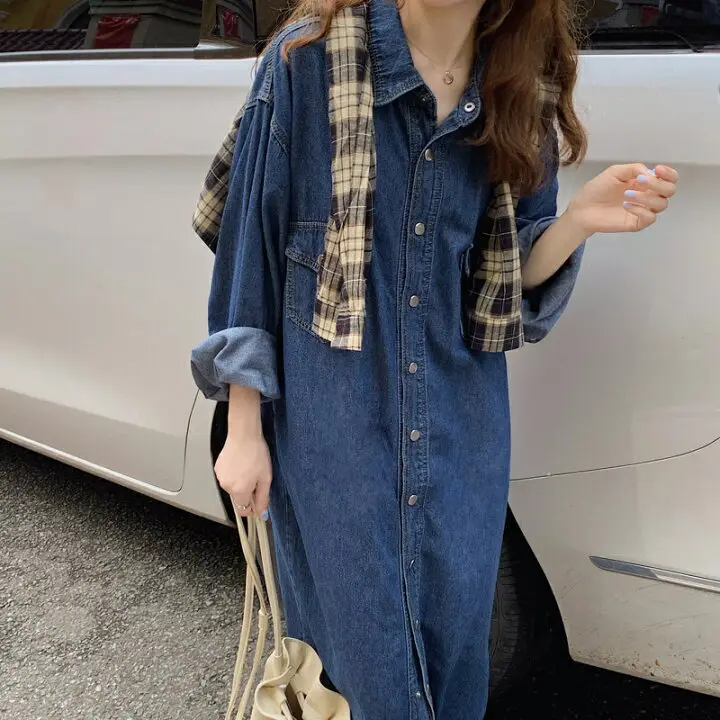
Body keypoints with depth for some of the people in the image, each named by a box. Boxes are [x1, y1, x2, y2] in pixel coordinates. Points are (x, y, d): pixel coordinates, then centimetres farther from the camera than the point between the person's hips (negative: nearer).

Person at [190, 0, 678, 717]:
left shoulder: (523, 91, 2)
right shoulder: (309, 60, -9)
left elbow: (519, 275, 7)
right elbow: (249, 248, -6)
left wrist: (578, 221, -15)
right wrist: (243, 430, -5)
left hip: (462, 434, 4)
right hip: (334, 431, -3)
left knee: (453, 643, 16)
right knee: (359, 641, 10)